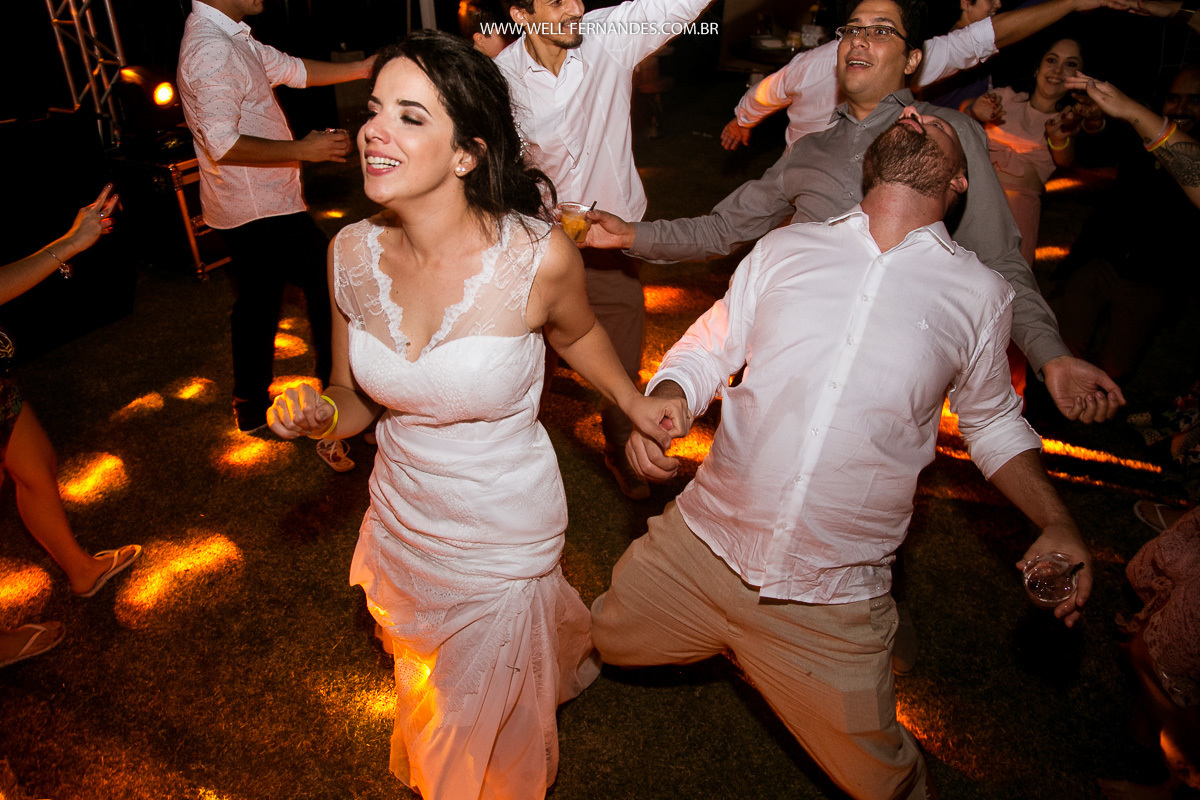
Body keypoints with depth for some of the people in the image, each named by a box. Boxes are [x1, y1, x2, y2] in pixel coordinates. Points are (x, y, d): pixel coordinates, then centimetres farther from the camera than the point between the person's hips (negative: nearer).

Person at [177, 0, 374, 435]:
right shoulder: (211, 48, -20)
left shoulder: (232, 39, 11)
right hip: (265, 210, -10)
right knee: (327, 286, 2)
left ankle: (252, 405, 29)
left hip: (244, 210, 10)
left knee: (257, 301, 17)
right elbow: (223, 145, -27)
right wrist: (303, 149, -22)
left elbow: (292, 70, 14)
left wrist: (365, 66, 10)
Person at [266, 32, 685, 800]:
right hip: (403, 518, 5)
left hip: (503, 530, -4)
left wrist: (635, 403, -4)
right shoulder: (353, 253, -14)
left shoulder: (538, 255, -26)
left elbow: (577, 333, -1)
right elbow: (357, 398, 0)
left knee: (488, 733, 19)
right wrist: (317, 413, -20)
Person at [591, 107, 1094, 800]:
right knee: (596, 640, 19)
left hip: (832, 604, -1)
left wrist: (1059, 524, 0)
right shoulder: (785, 250, 2)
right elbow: (704, 351, 8)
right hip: (697, 549, 2)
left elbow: (994, 422, 14)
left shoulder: (981, 294, 1)